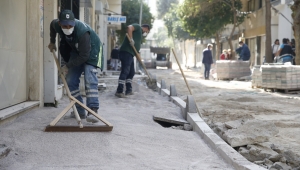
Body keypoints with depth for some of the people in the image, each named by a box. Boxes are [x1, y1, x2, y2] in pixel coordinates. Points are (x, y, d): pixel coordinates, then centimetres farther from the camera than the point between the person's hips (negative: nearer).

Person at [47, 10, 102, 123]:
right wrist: (52, 42, 14)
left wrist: (68, 66, -24)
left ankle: (93, 111, -28)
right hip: (76, 49, 7)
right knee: (70, 80, 1)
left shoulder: (82, 32, -40)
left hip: (90, 51, -7)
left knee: (90, 80, -23)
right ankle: (80, 111, 7)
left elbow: (84, 56, -33)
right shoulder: (56, 25, -20)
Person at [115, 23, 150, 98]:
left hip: (130, 53, 10)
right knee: (125, 71, -14)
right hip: (126, 52, -10)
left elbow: (136, 48, 27)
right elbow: (129, 27, -20)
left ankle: (129, 90, 22)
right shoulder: (137, 27, 2)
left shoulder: (140, 34, 29)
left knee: (131, 72, 15)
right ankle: (119, 91, -15)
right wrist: (131, 39, -23)